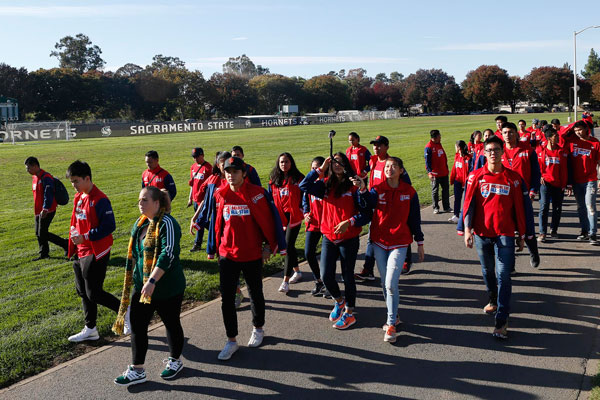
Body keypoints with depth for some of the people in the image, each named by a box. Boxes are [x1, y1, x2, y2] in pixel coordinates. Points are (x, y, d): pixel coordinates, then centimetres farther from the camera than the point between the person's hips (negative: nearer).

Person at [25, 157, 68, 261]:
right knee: (39, 233, 12)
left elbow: (48, 194, -24)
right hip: (39, 211, 10)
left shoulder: (46, 178, -18)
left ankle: (66, 244, 3)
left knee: (43, 234, -7)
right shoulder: (34, 178, 13)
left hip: (47, 211, -10)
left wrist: (45, 209, -28)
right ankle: (43, 254, 23)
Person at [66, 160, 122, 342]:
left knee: (94, 293, -5)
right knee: (82, 291, 15)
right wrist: (73, 230, 3)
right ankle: (90, 330, 27)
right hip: (81, 252, 10)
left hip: (95, 253, -9)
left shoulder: (99, 200, -18)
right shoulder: (78, 197, 10)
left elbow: (109, 226, -22)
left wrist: (85, 237, -23)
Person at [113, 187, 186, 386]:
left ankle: (175, 361, 33)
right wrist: (134, 278, 19)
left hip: (167, 287, -8)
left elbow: (167, 255, -28)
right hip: (142, 286, 8)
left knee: (171, 324, 11)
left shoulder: (167, 224, -19)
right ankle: (137, 370, 17)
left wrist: (152, 281, -31)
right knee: (137, 325, 7)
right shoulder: (140, 223, 8)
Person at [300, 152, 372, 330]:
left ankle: (349, 313, 24)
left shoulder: (353, 186, -8)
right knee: (326, 275, 4)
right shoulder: (326, 184, 4)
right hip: (328, 237, 4)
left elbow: (366, 213, -10)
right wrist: (320, 169, -11)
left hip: (348, 239, -4)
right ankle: (339, 301, 34)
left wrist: (349, 222, -24)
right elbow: (304, 186, -11)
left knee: (348, 276, 7)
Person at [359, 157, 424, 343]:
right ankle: (393, 316, 29)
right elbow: (368, 204, -22)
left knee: (391, 284, -12)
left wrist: (420, 243, 7)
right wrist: (362, 190, -41)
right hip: (379, 242, 3)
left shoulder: (409, 192, -2)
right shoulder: (377, 190, -1)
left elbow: (415, 218, 5)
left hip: (399, 243, -3)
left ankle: (391, 324, -1)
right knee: (385, 283, 11)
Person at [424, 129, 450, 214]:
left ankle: (446, 207, 19)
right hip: (435, 174, -7)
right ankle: (436, 208, 14)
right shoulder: (429, 147, -13)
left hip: (444, 172, 7)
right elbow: (427, 161, -15)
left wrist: (446, 168, 20)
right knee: (435, 190, 4)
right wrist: (429, 172, -21)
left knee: (446, 189, 10)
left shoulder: (439, 144, 11)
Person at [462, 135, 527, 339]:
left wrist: (521, 235, 9)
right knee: (487, 271, 17)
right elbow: (469, 203, -2)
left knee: (503, 275, -7)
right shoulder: (476, 176, 1)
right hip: (482, 233, 2)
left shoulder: (513, 178, 2)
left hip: (505, 234, -1)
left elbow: (518, 208, 6)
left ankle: (501, 321, -4)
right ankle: (493, 300, 43)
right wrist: (467, 228, -14)